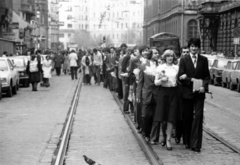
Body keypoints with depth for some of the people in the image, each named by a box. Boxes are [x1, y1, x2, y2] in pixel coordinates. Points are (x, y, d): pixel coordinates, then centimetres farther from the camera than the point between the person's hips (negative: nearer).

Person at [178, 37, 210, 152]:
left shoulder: (203, 60, 5)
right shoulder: (184, 60, 0)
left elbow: (207, 76, 6)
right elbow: (180, 77, -4)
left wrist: (204, 86, -11)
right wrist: (192, 80, -17)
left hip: (199, 93, 0)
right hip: (187, 92, 0)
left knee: (198, 117, -6)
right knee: (187, 117, 9)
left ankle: (195, 144, -4)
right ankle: (187, 141, 23)